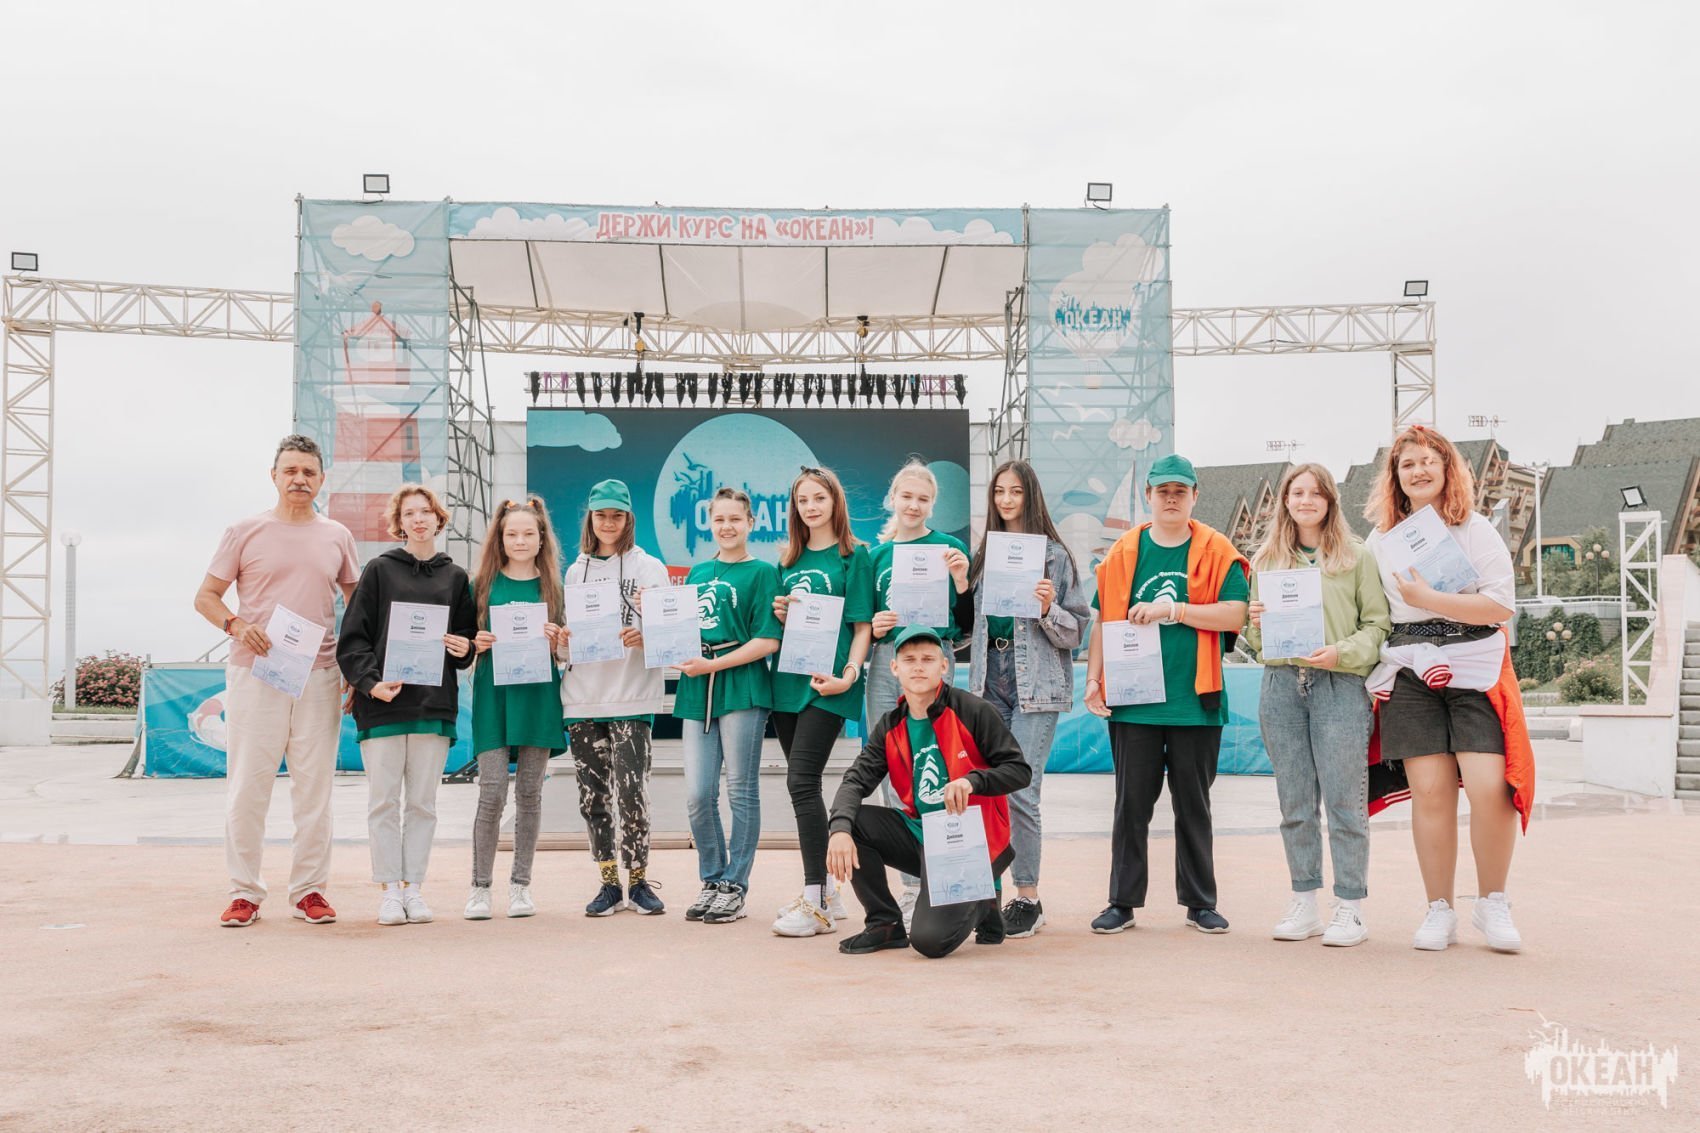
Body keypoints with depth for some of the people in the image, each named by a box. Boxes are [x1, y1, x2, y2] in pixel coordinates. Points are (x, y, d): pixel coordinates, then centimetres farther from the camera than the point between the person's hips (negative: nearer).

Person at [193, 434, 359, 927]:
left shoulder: (337, 537, 10)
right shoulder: (245, 532, 4)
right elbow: (205, 596, 7)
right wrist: (236, 624, -14)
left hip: (319, 677, 2)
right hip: (255, 674, -2)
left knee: (314, 785, 5)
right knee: (247, 783, -1)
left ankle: (309, 890, 12)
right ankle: (244, 892, 9)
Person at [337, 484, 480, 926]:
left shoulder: (455, 578, 12)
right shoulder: (379, 571, 5)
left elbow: (469, 640, 17)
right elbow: (352, 638, 1)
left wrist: (464, 647, -6)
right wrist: (370, 682, -13)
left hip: (435, 705, 2)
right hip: (382, 705, -2)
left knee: (423, 802, 5)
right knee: (384, 801, 1)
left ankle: (414, 886, 12)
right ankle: (390, 889, 8)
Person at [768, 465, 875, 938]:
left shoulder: (854, 555, 0)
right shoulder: (789, 561, 16)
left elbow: (862, 624, -4)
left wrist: (849, 674, -16)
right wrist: (780, 612, -1)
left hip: (828, 682, -6)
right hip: (788, 679, 6)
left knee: (801, 780, -15)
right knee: (803, 784, 8)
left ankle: (815, 903, -11)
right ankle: (825, 891, 18)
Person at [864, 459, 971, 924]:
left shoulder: (949, 548, 3)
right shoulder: (877, 554, 14)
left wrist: (962, 581, -17)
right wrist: (873, 628, -2)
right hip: (884, 664, 4)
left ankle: (922, 886, 1)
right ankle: (909, 880, 17)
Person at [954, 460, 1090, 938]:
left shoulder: (1054, 555, 1)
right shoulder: (983, 554, 15)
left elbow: (1077, 631, 1)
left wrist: (1049, 610, -17)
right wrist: (960, 586, 4)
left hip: (1036, 684, -5)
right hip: (989, 682, 5)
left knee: (1020, 790, -10)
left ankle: (1028, 898, 0)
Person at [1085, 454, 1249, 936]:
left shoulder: (1217, 552, 3)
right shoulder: (1123, 552, 8)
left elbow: (1235, 613, -9)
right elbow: (1103, 620, 8)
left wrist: (1172, 609, -15)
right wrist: (1093, 678, 0)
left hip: (1195, 699, -1)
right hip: (1133, 699, 1)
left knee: (1193, 804, 9)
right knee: (1131, 803, 5)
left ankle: (1200, 902, 20)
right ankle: (1123, 901, 14)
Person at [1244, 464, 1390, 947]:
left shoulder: (1357, 557, 6)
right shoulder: (1266, 561, 15)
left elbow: (1378, 624, 1)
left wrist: (1341, 652, -15)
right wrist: (1256, 622, -2)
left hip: (1339, 686, -3)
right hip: (1281, 686, 4)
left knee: (1344, 801, -4)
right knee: (1295, 803, 7)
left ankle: (1350, 908, 4)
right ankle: (1304, 904, 15)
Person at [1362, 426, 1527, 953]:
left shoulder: (1476, 529, 4)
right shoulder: (1380, 539, 14)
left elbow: (1502, 604, -7)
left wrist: (1428, 599, -13)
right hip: (1410, 675, 2)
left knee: (1489, 788, -14)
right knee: (1431, 792, -3)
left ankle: (1492, 904, 5)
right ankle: (1439, 910, 8)